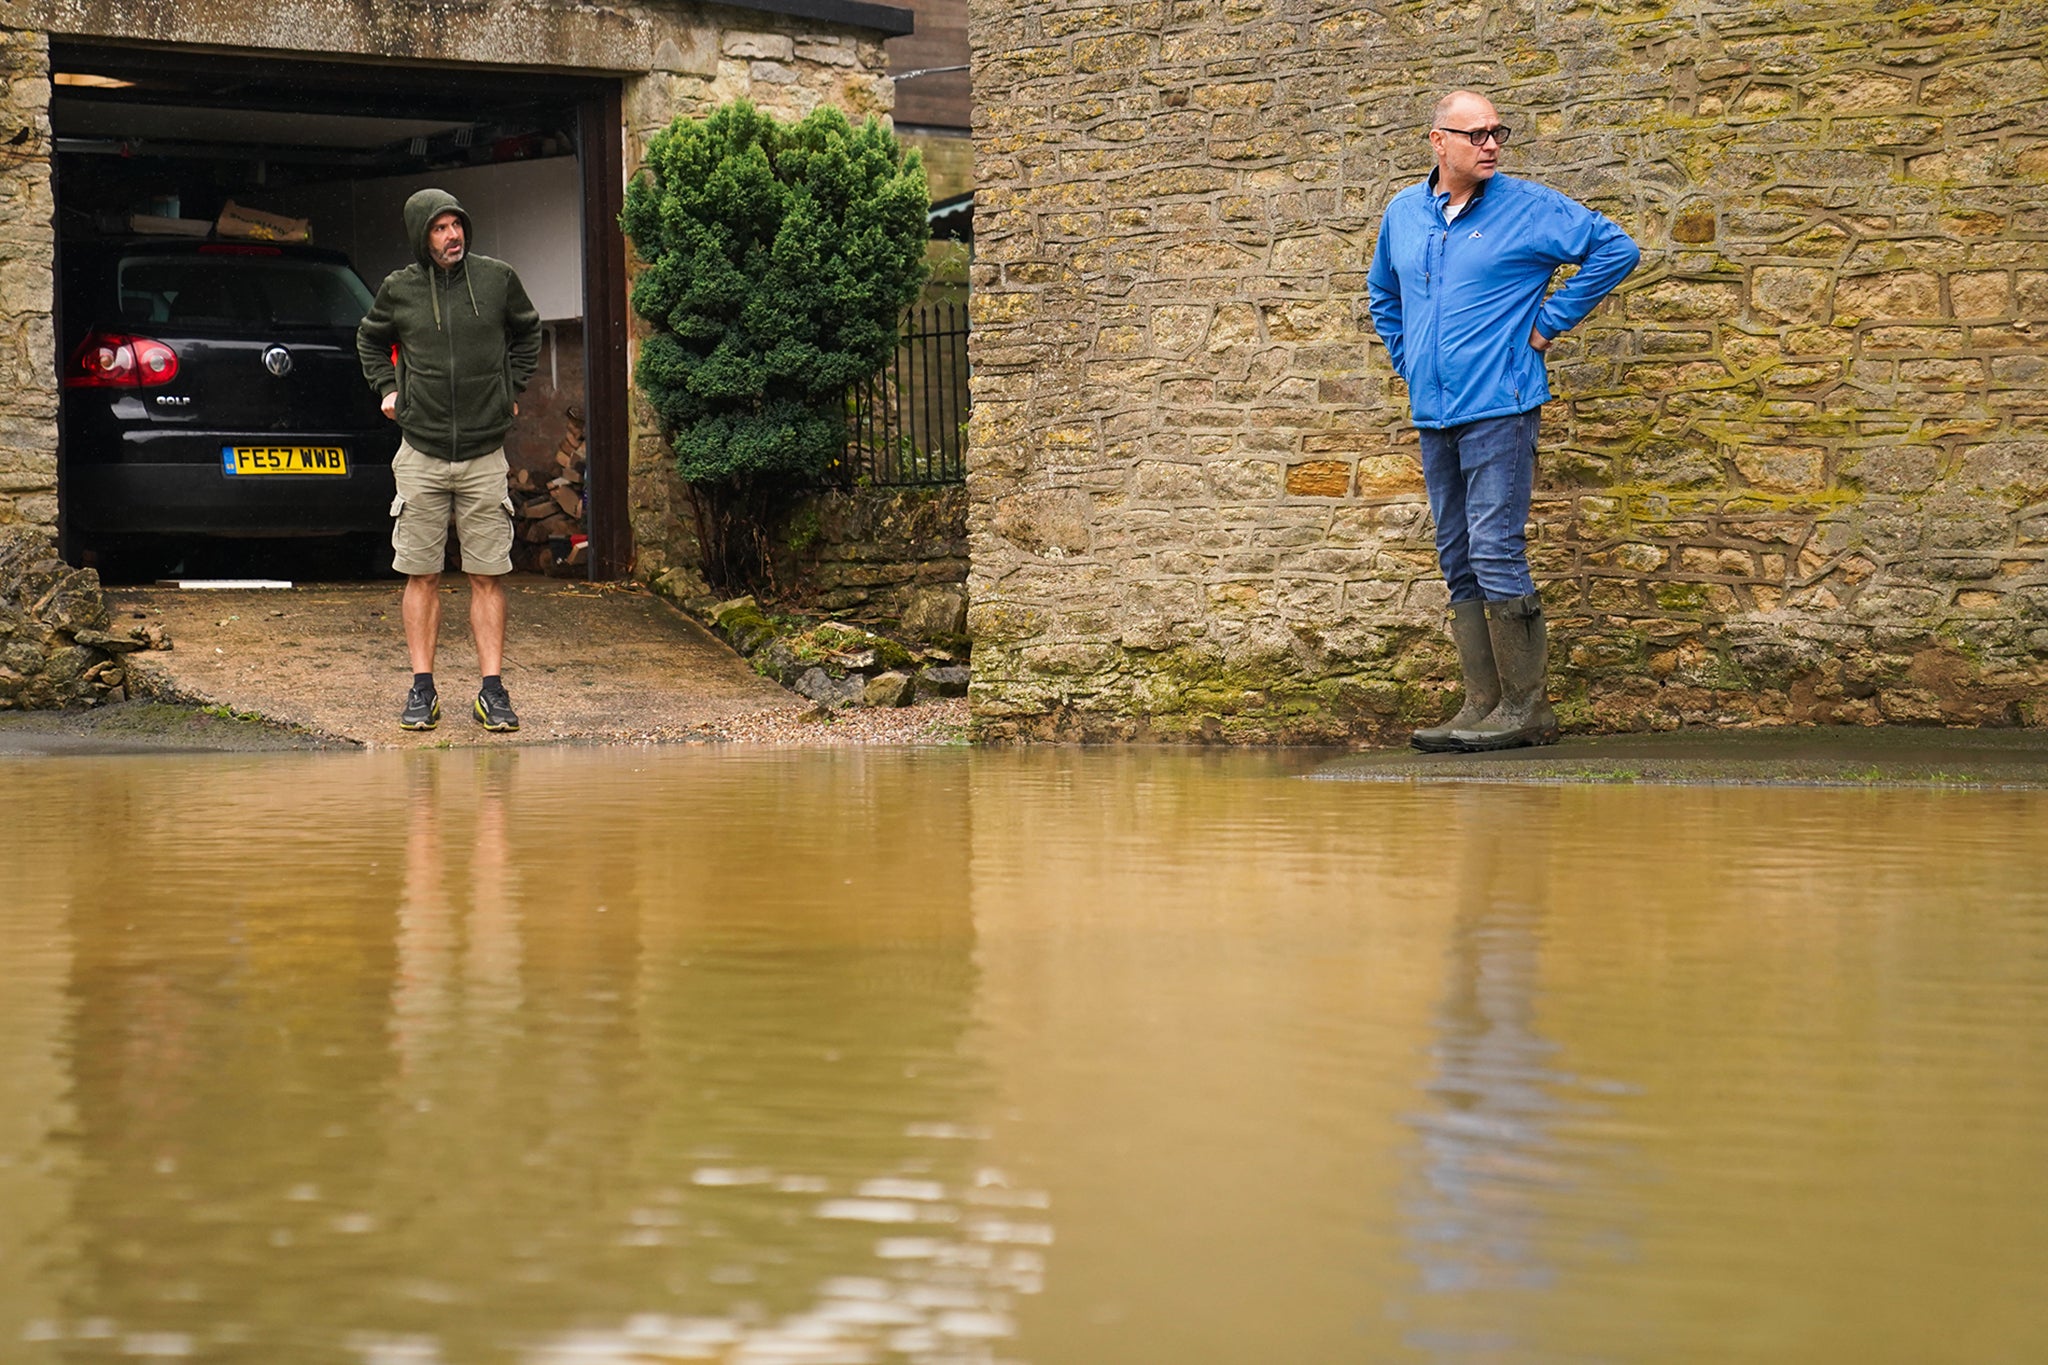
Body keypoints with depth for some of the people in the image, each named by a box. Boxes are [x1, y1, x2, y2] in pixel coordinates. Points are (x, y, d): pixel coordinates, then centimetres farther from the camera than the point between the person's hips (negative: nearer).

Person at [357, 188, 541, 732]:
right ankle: (422, 690, 8)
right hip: (422, 456, 0)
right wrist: (387, 388, 9)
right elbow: (370, 339, 22)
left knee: (487, 576, 0)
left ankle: (493, 691, 4)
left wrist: (512, 387, 13)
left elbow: (527, 331, 21)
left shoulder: (498, 279, 1)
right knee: (421, 575, 2)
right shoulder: (399, 290, 1)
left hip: (484, 455, 0)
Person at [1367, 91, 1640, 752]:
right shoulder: (1403, 213, 13)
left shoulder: (1530, 207, -3)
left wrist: (1551, 320, -5)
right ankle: (1482, 705, 12)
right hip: (1434, 415, 6)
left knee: (1495, 554, -12)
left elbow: (1616, 249, -3)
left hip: (1498, 407, -6)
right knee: (1459, 563, 7)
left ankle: (1526, 707, -7)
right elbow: (1382, 293, 31)